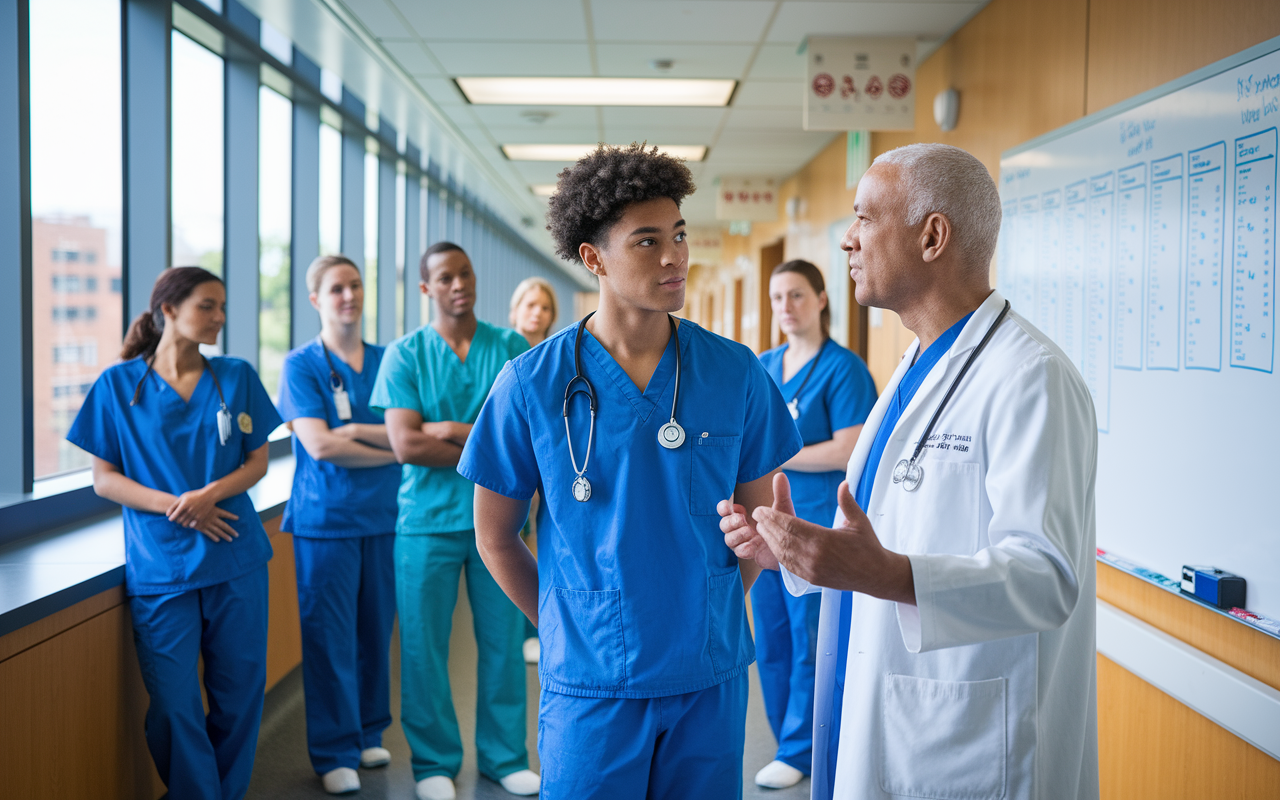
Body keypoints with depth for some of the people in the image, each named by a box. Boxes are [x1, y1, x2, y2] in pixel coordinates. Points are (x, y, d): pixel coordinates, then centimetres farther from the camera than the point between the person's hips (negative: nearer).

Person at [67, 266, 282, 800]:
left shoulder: (236, 377, 6)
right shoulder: (118, 384, 1)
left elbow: (257, 462, 7)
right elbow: (104, 479, 1)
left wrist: (210, 494, -13)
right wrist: (173, 505, -14)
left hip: (236, 560, 2)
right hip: (160, 565, -2)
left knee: (240, 692, 7)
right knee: (174, 704, 0)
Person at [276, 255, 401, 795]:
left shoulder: (386, 361, 10)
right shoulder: (300, 365, -1)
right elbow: (319, 445, -12)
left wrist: (357, 431, -15)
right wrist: (392, 450, -9)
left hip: (383, 517, 3)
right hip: (325, 520, -3)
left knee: (377, 630, 9)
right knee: (329, 638, 1)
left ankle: (369, 734, 26)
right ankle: (335, 754, 13)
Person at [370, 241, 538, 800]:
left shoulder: (511, 348, 3)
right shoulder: (404, 354, -1)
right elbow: (405, 445, -11)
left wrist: (452, 430, -14)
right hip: (428, 521, -1)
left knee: (503, 642, 9)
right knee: (424, 647, 6)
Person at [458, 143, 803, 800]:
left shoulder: (736, 374, -3)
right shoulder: (533, 384, -8)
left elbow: (762, 517, 6)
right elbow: (495, 536, 2)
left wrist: (710, 614, 4)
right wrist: (566, 624, 3)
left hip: (711, 676, 2)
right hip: (590, 681, -2)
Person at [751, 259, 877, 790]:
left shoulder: (842, 368, -7)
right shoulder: (762, 367, 13)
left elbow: (847, 451, -14)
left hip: (817, 525, -6)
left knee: (809, 642, 2)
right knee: (770, 641, 11)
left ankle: (800, 750, 15)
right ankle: (787, 739, 26)